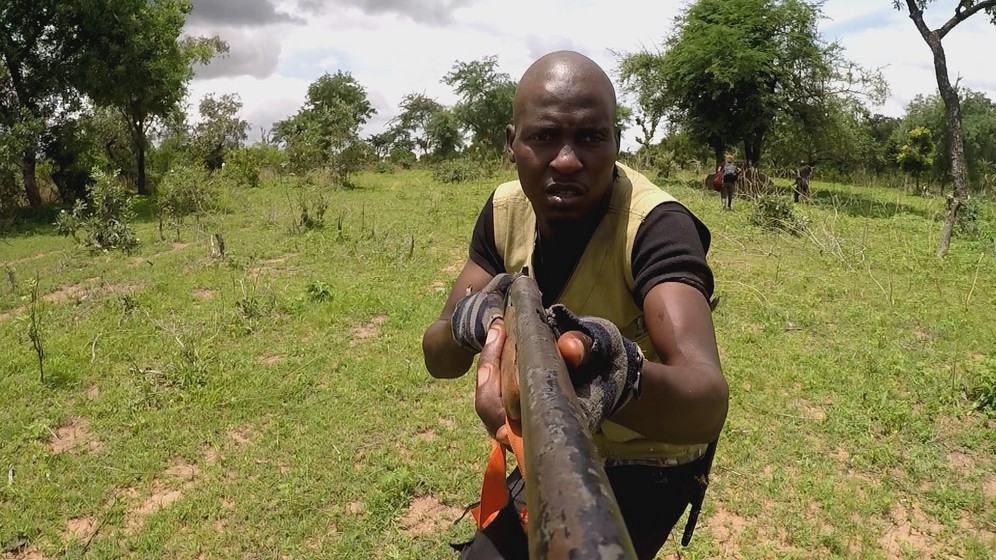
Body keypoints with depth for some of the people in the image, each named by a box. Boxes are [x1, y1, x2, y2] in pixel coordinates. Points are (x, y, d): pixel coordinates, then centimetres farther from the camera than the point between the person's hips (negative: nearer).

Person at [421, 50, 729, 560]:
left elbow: (708, 401, -46)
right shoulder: (506, 209, -12)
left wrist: (622, 375, -68)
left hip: (645, 462, -5)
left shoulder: (654, 224, -30)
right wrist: (467, 321, -37)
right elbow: (437, 358, -14)